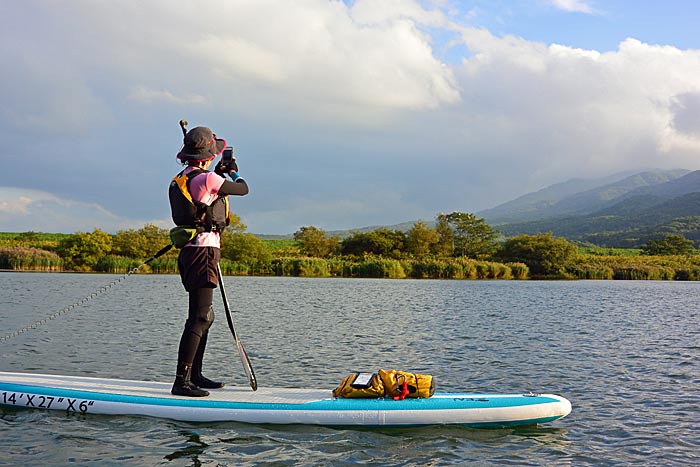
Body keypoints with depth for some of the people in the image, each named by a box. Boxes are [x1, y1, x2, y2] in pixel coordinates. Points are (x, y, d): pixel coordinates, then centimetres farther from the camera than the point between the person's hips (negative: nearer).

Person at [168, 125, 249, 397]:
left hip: (190, 252, 10)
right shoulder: (207, 179, -13)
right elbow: (243, 189, -1)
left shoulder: (180, 181, 15)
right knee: (199, 318, -10)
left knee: (204, 316, 18)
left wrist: (218, 175, 30)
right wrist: (235, 173, 20)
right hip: (203, 251, -10)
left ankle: (194, 376, 26)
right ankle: (181, 382, -11)